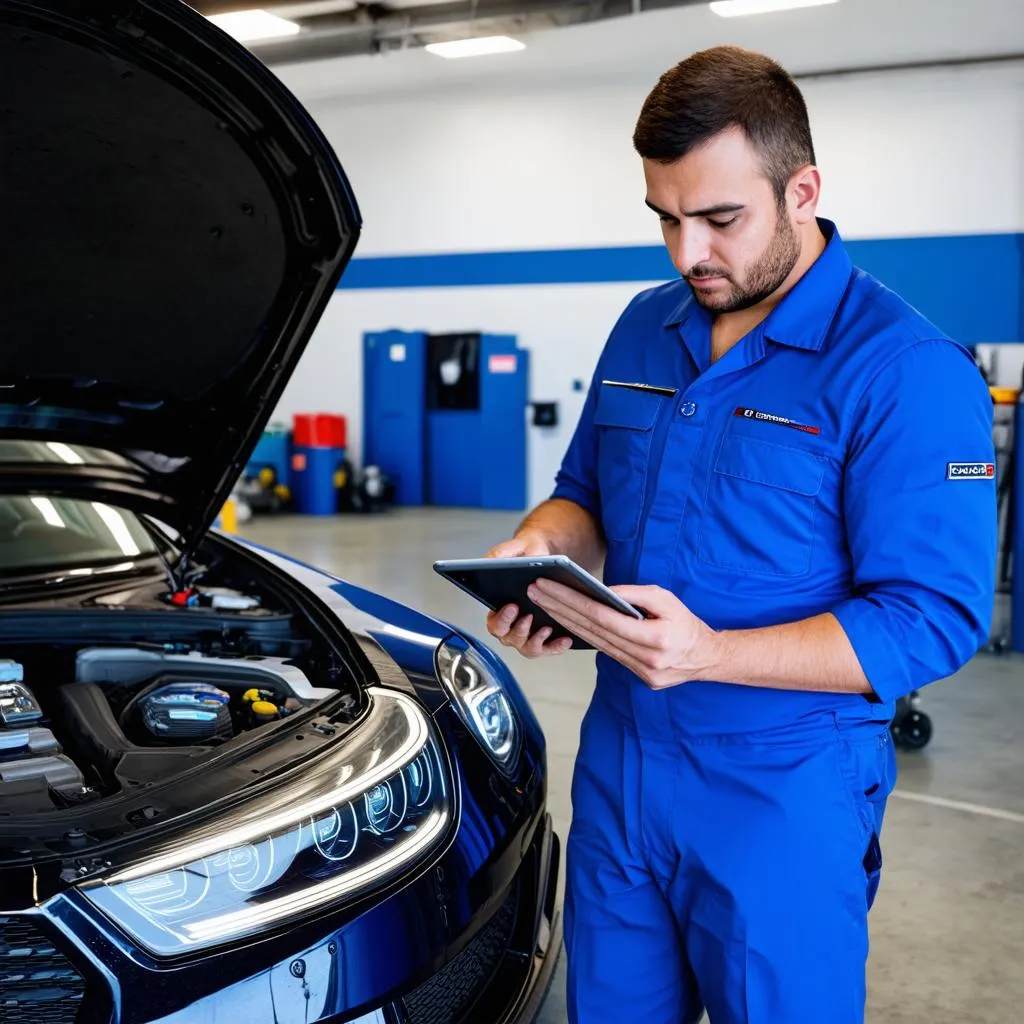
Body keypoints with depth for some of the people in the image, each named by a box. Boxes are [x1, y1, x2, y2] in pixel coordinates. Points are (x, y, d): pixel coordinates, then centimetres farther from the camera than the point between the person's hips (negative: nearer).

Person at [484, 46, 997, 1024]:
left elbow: (935, 617, -19)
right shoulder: (644, 329, 6)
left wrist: (709, 654, -29)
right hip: (618, 759, 6)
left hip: (783, 790, -6)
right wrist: (539, 545, -7)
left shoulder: (905, 371, -17)